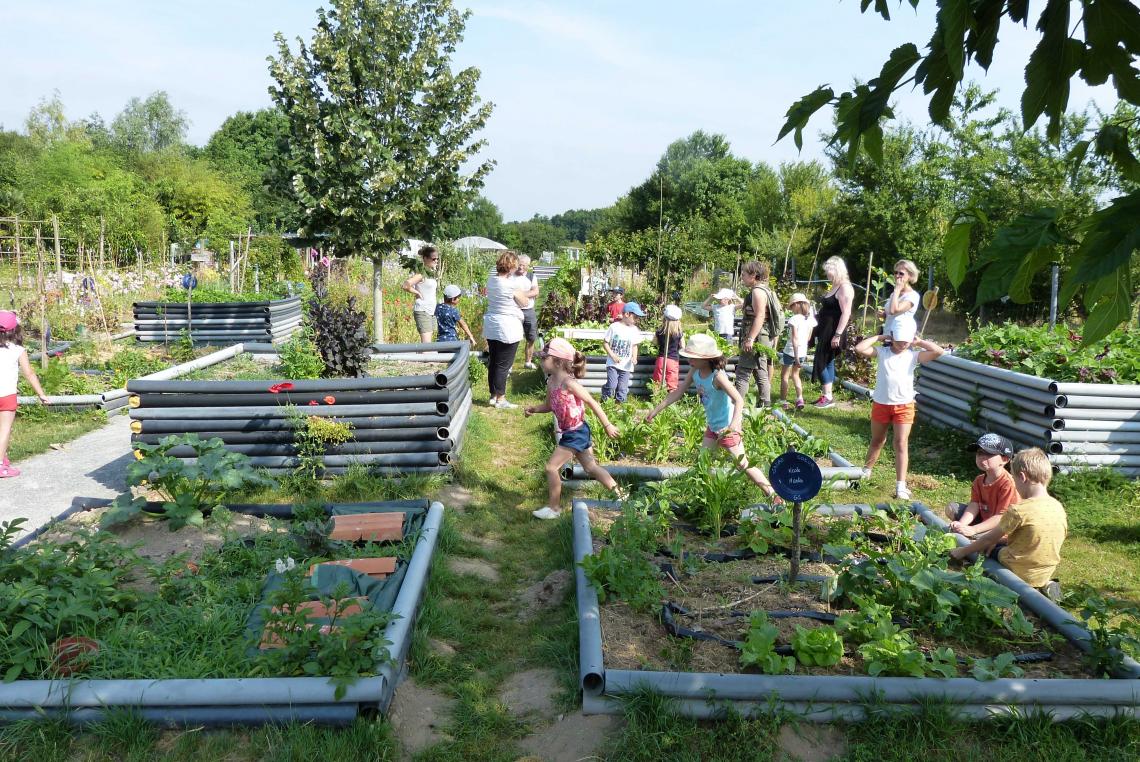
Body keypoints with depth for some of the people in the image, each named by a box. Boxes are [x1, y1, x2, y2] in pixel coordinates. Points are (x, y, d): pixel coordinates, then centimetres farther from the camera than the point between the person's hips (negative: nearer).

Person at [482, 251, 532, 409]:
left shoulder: (491, 280, 4)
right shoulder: (512, 284, -17)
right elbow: (524, 302, -6)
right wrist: (523, 293, 14)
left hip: (491, 328, 8)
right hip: (508, 329, -8)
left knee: (493, 363, 14)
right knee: (503, 365, 0)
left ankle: (493, 396, 23)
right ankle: (500, 399, 5)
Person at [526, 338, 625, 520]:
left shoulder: (569, 383, -22)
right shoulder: (551, 382, 3)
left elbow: (592, 403, -18)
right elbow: (550, 406, 16)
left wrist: (607, 425, -15)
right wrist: (534, 409, -3)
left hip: (576, 433, -9)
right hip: (569, 434, 9)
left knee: (551, 467, -5)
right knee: (591, 467, 19)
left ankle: (554, 508, 9)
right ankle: (619, 493, 31)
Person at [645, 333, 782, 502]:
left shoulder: (717, 376, -29)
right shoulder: (695, 371, -8)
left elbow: (739, 400, -34)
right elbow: (679, 392, 3)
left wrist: (735, 423, -50)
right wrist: (656, 410, 2)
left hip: (727, 427, -8)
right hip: (712, 426, 8)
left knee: (743, 464, -3)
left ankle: (774, 495, 6)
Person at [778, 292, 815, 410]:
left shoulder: (794, 319, -17)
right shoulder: (810, 319, 2)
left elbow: (795, 339, -21)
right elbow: (808, 337, 8)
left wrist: (796, 357, -22)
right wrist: (802, 355, 16)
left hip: (791, 351, -6)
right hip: (803, 351, 6)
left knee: (784, 375, 8)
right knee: (795, 375, 21)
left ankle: (783, 401, 10)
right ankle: (799, 399, 10)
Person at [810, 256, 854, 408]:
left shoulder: (844, 287, -16)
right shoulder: (835, 287, 14)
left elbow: (846, 313, -23)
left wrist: (838, 335, -26)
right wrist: (818, 314, 15)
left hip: (833, 332, -10)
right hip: (825, 331, 10)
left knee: (821, 362, -8)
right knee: (827, 362, 11)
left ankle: (828, 397, -3)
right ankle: (825, 395, 16)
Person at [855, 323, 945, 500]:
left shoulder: (913, 356, -2)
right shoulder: (882, 352, -2)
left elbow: (938, 351, -13)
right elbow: (859, 348, -13)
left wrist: (919, 342, -5)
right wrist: (879, 337, -7)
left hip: (904, 406, -1)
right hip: (880, 404, 1)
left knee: (901, 443, -6)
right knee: (877, 441, 19)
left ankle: (901, 486, -8)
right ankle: (866, 471, 40)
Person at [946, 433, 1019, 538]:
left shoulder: (1008, 484, -23)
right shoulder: (979, 480, 3)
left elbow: (1000, 518, -26)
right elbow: (974, 505, -6)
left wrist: (973, 530, -34)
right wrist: (961, 524, -26)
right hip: (983, 520, 8)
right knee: (951, 508, 1)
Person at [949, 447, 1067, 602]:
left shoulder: (1019, 510, -23)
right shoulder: (1059, 508, -2)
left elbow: (989, 538, -11)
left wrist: (963, 551, 2)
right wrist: (1000, 540, 8)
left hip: (1019, 573, -6)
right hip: (1045, 574, 6)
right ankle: (1044, 586, 13)